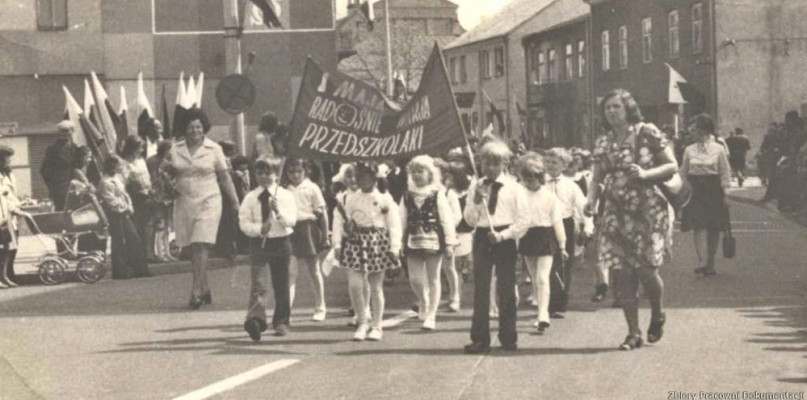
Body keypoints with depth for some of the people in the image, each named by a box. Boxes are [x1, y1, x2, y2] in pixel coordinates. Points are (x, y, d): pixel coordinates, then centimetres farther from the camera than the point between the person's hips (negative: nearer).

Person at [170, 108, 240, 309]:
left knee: (201, 247, -13)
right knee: (192, 249, 8)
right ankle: (204, 288, 21)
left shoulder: (213, 149, 1)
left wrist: (235, 203, 5)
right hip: (184, 203, 3)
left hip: (208, 202, -3)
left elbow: (225, 177, 5)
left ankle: (196, 291, -14)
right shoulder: (176, 150, 6)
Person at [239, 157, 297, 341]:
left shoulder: (285, 196, 0)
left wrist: (278, 211, -25)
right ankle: (255, 319, -27)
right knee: (258, 282, -15)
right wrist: (259, 228, -19)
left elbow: (291, 221, -9)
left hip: (280, 242, 1)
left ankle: (282, 322, 22)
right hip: (258, 243, 0)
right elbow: (244, 222, -2)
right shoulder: (250, 198, 2)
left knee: (281, 285, 9)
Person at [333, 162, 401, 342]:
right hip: (356, 242, 2)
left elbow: (394, 224, -1)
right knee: (355, 285, -8)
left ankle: (376, 326, 18)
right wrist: (337, 244, -4)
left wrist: (394, 248, -8)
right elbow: (339, 221, 5)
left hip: (378, 243, -2)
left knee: (376, 287, 5)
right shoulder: (350, 199, 7)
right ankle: (362, 323, 9)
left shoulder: (384, 198, 0)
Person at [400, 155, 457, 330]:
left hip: (433, 239, -3)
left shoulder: (437, 194, -5)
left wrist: (449, 242, -9)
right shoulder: (408, 195, 6)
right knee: (414, 279, 1)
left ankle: (431, 315, 11)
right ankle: (423, 301, 32)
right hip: (413, 240, 3)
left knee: (433, 280, 4)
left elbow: (446, 219, -5)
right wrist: (399, 241, 6)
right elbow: (403, 220, 9)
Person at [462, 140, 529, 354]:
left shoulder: (513, 188, -1)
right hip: (482, 239, 2)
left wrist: (503, 235, -13)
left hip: (505, 240, -2)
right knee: (480, 290, 2)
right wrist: (476, 202, -12)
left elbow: (522, 222, -3)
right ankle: (480, 339, 6)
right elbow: (470, 220, 4)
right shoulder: (476, 187, 6)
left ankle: (508, 338, 13)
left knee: (506, 290, 3)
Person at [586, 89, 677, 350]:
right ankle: (633, 333, 10)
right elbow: (597, 177, 12)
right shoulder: (603, 143, 10)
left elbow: (672, 166, -3)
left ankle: (657, 316, 21)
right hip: (616, 213, 4)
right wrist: (591, 200, -7)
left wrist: (645, 174, -19)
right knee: (621, 273, -1)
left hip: (648, 210, -4)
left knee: (646, 269, -10)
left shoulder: (647, 133, -4)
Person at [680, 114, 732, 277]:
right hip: (695, 190, 1)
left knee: (714, 229, 4)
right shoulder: (689, 150, 7)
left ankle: (710, 262, 14)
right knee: (699, 226, -12)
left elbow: (725, 174, 3)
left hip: (713, 191, -1)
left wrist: (724, 192, -3)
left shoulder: (718, 149, 1)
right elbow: (683, 174, 11)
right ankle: (703, 261, -19)